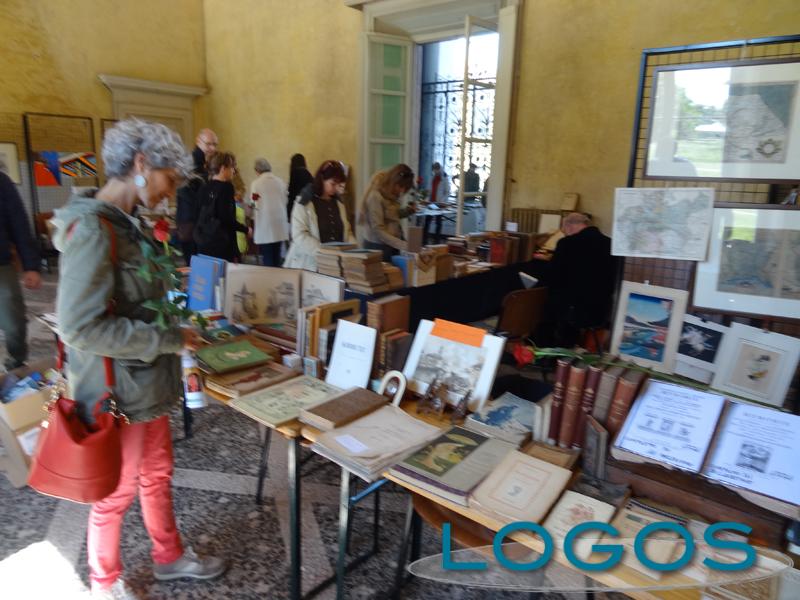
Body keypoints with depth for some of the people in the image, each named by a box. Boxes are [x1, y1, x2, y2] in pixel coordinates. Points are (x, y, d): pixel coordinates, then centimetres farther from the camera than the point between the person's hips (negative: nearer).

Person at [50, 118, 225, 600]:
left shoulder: (127, 222, 7)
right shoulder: (92, 229, -23)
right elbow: (80, 327, -29)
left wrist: (177, 328, 5)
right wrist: (169, 340, -23)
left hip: (147, 382, 9)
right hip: (117, 391, -9)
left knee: (157, 475, 23)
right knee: (117, 494, 13)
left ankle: (170, 556, 44)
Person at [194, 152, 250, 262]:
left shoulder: (204, 188, 11)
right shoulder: (226, 187, -10)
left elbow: (200, 215, 13)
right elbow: (227, 218, -17)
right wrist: (246, 229, -4)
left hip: (203, 243, 7)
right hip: (222, 244, -7)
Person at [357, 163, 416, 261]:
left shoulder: (391, 194, 6)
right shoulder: (375, 196, -18)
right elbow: (378, 230, -22)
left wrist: (407, 211, 0)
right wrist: (403, 245, -27)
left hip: (392, 244, 8)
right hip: (378, 245, -8)